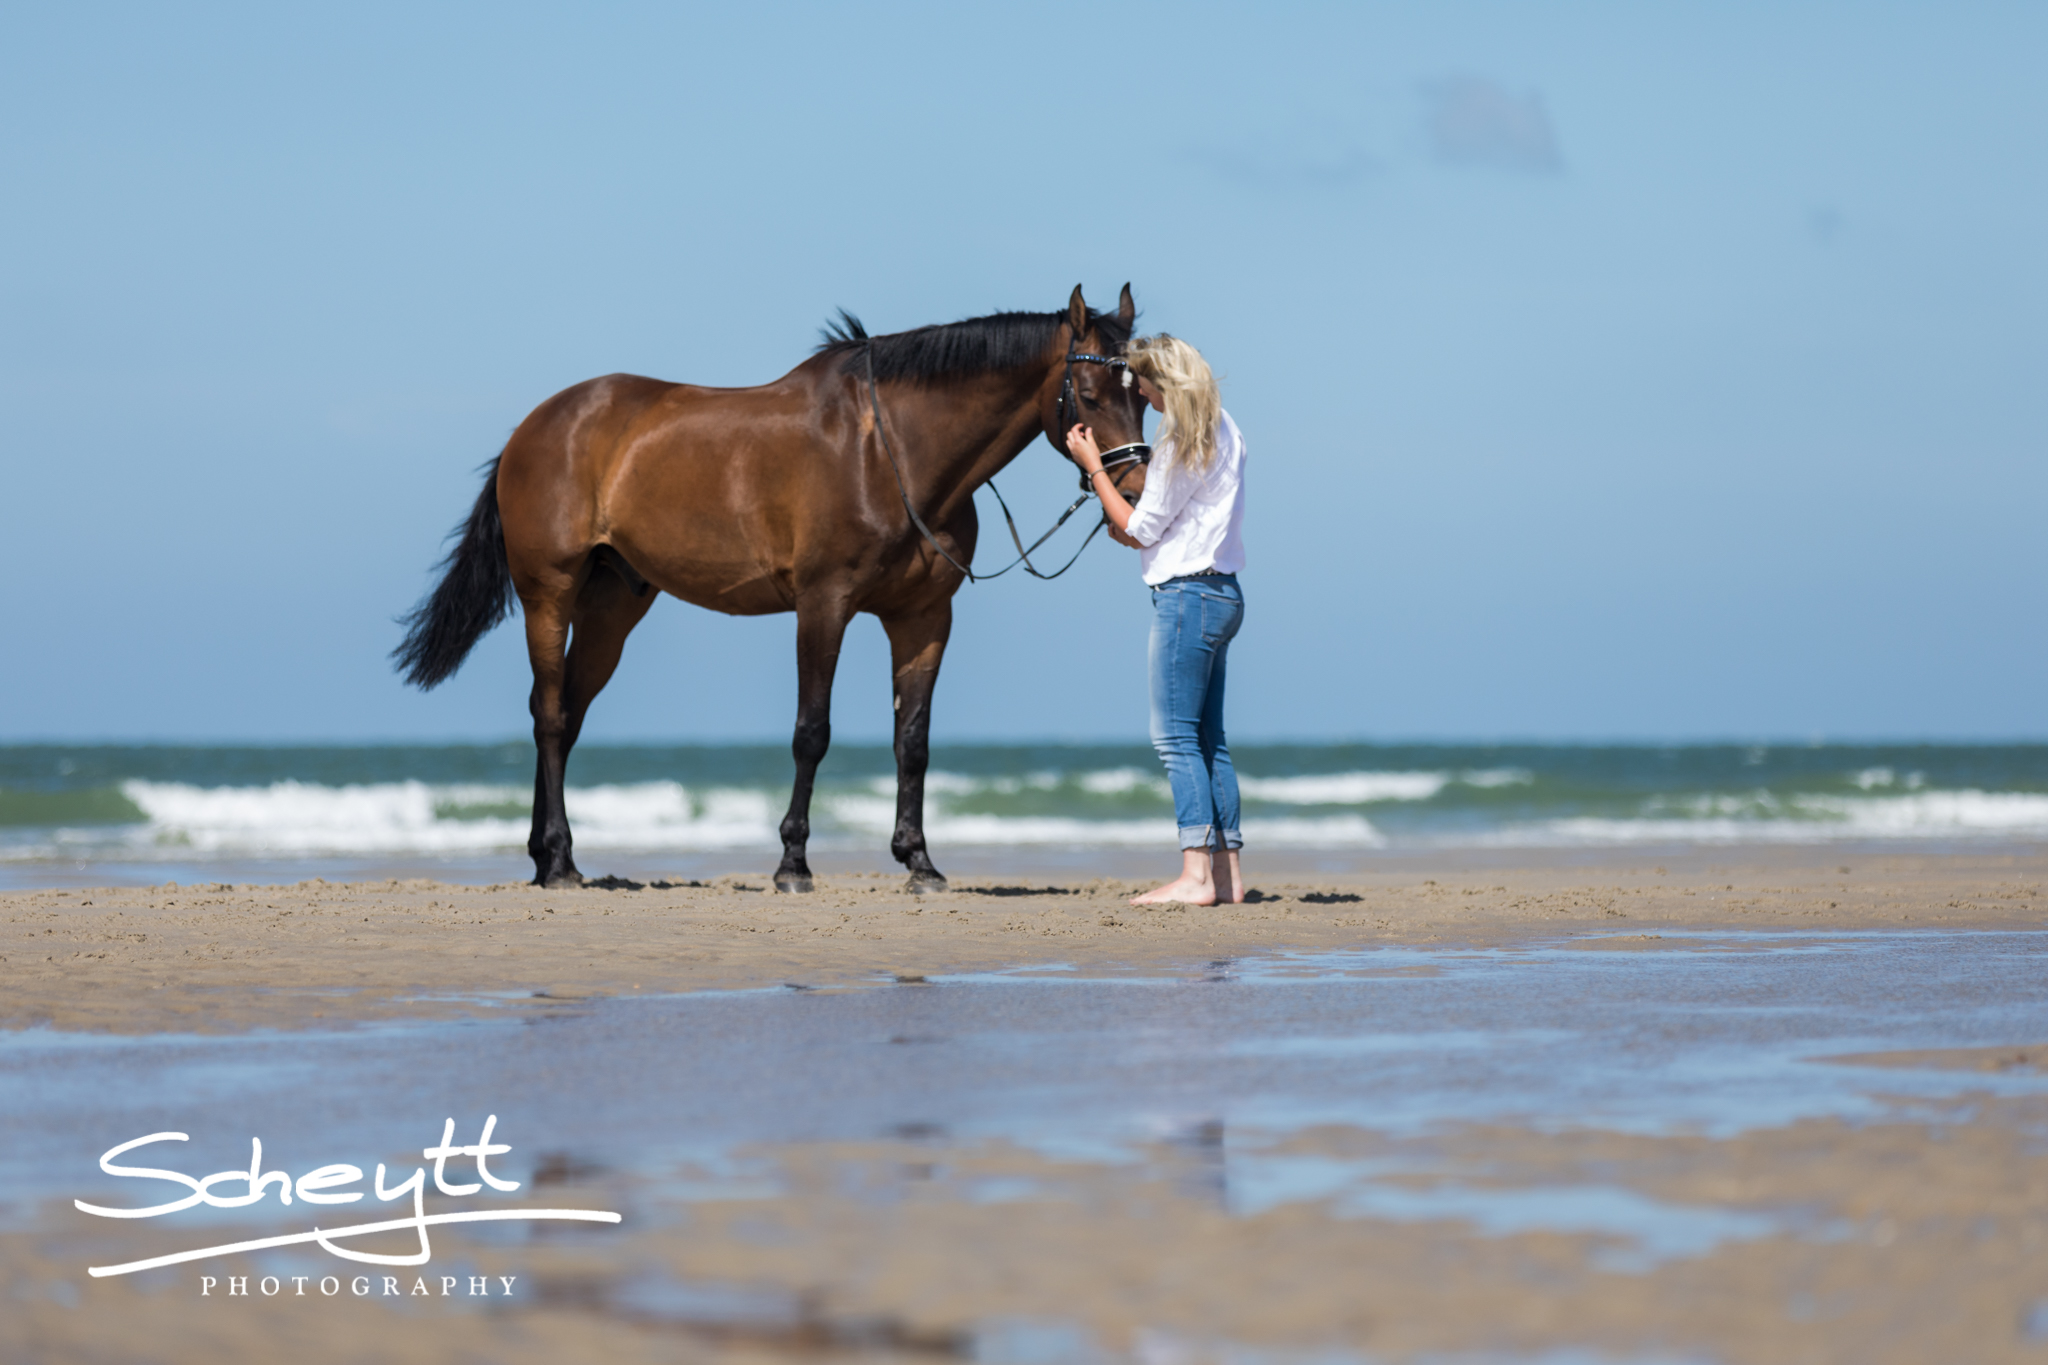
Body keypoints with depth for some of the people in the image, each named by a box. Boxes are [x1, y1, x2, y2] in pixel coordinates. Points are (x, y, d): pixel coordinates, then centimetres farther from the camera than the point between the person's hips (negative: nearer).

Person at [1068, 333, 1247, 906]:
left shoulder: (1181, 445, -16)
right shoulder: (1224, 433, 13)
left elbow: (1140, 529, -11)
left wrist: (1093, 468, -5)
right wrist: (1131, 530, 16)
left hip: (1187, 594, -10)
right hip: (1223, 593, 10)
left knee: (1176, 736, -10)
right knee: (1208, 739, 12)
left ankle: (1196, 875, -15)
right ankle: (1226, 871, 13)